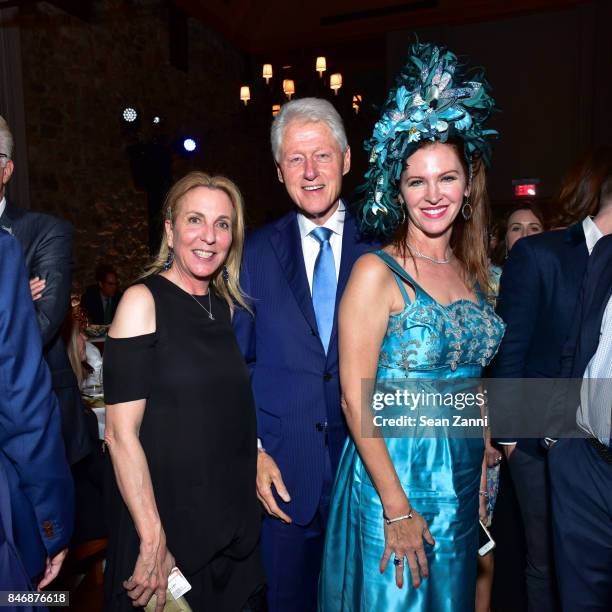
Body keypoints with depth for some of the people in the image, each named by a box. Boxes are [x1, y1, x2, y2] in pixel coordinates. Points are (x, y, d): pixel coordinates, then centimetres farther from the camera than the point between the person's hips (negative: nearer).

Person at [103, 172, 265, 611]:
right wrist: (153, 543, -19)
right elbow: (121, 433, -17)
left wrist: (258, 452, 1)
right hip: (164, 519, -5)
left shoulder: (225, 306, 5)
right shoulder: (143, 300, -13)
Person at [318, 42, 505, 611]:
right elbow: (355, 399, -17)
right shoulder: (375, 271, -15)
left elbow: (468, 381, 12)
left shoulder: (471, 272, 5)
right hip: (391, 473, -6)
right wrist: (397, 508, -16)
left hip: (462, 481, 6)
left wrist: (484, 470, 9)